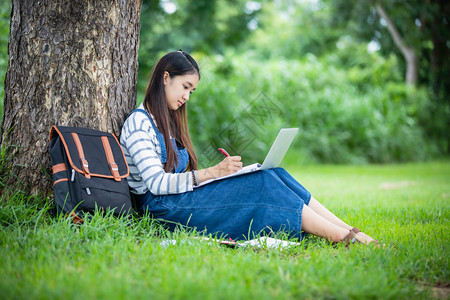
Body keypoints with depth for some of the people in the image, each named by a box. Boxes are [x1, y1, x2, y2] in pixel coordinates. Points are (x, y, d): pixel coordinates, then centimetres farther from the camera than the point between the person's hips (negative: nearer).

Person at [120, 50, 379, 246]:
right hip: (163, 208, -8)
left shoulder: (168, 120, 23)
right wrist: (211, 173, -25)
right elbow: (156, 183, -17)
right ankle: (343, 237, -25)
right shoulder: (139, 122, -6)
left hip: (183, 197, 8)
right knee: (262, 182, -23)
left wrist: (221, 170, 1)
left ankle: (348, 232, -21)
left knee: (273, 174, -13)